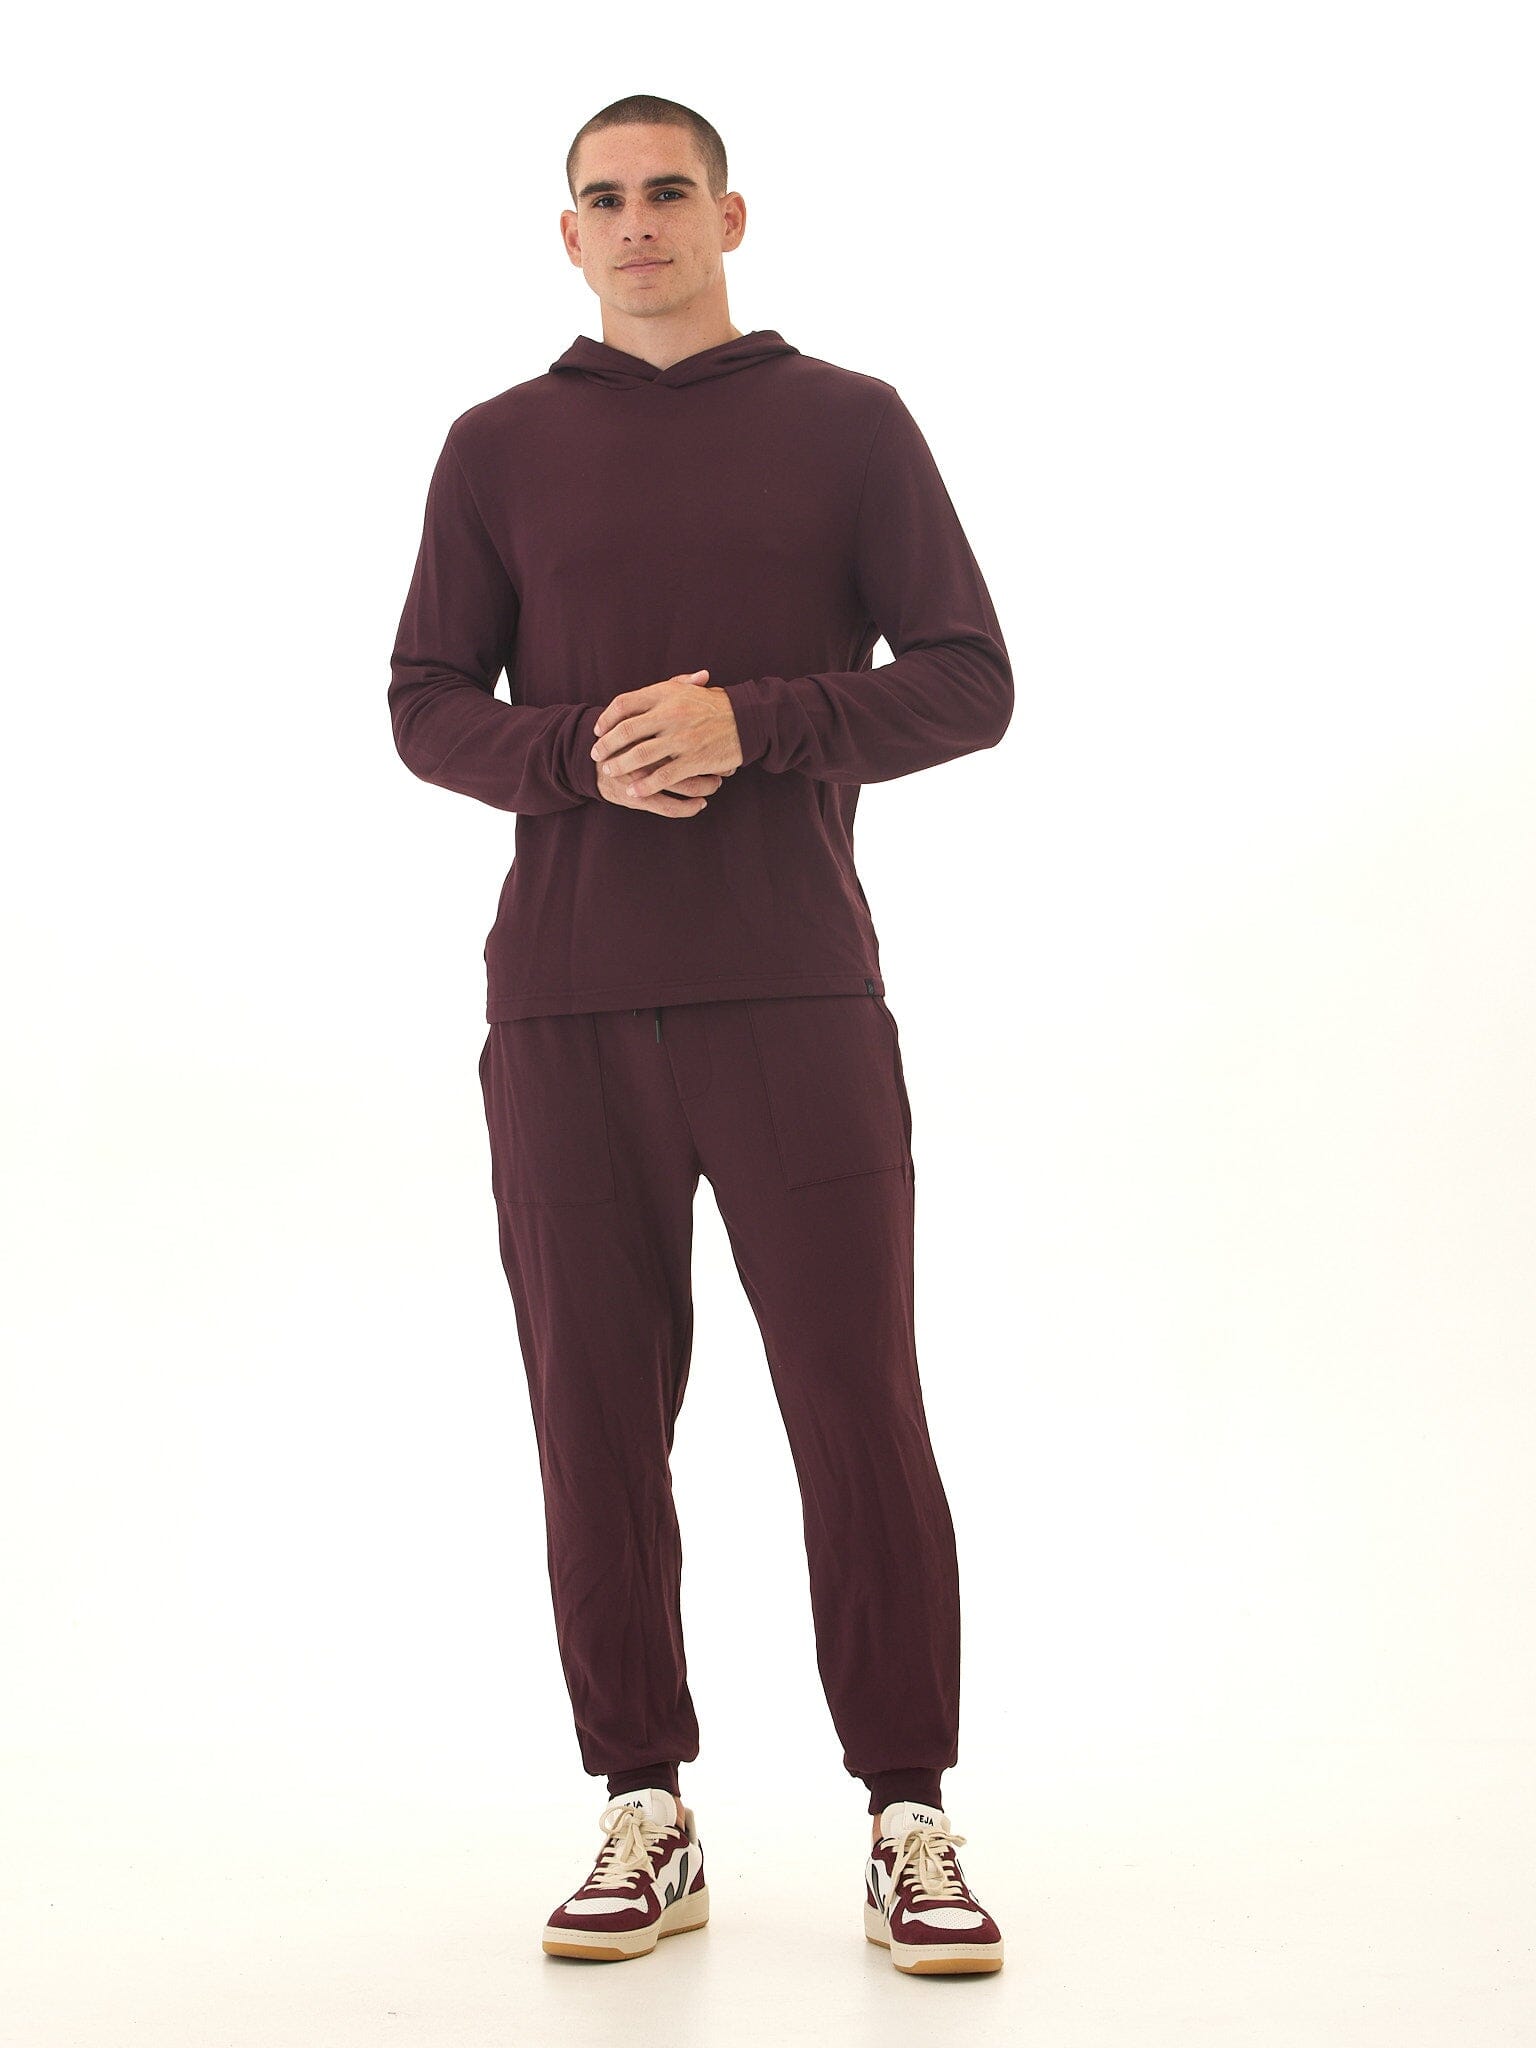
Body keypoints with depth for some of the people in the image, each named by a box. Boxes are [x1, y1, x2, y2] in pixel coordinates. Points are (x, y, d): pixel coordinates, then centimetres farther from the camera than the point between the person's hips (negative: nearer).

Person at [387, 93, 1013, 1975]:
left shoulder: (848, 425, 9)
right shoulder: (500, 447, 14)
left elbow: (968, 684, 4)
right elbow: (427, 704, 11)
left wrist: (748, 722, -11)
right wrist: (580, 757, -9)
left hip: (797, 993, -2)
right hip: (565, 1007, 2)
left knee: (861, 1417, -4)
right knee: (597, 1431, 4)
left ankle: (909, 1825, 9)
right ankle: (647, 1820, 17)